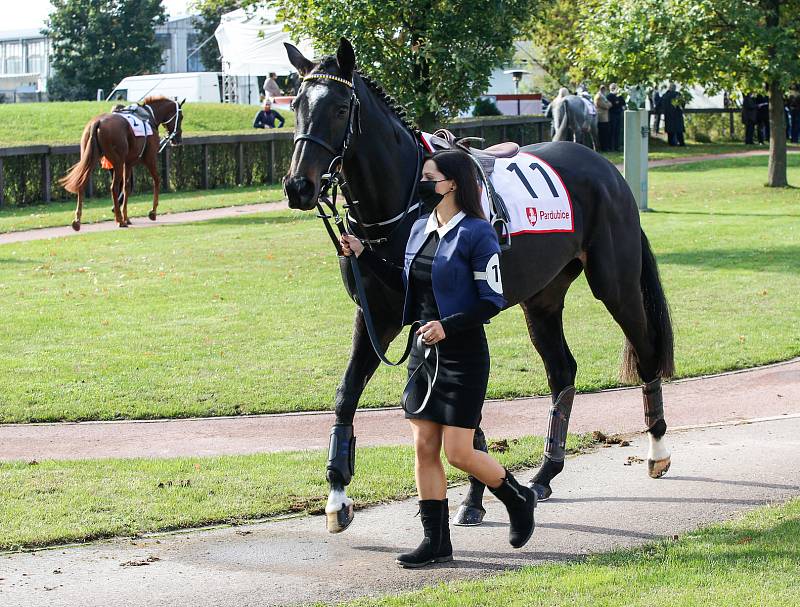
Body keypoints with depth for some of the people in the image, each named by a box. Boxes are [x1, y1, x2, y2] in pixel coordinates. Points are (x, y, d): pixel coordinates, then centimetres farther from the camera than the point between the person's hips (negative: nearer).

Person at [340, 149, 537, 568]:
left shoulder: (476, 235, -14)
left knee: (458, 453, -5)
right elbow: (407, 284, 21)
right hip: (424, 351, 8)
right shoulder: (420, 229, 9)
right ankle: (436, 541, 12)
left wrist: (448, 326, -24)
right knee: (424, 448, 5)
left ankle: (518, 499, 21)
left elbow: (493, 301, -14)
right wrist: (362, 255, 13)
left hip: (463, 356, -8)